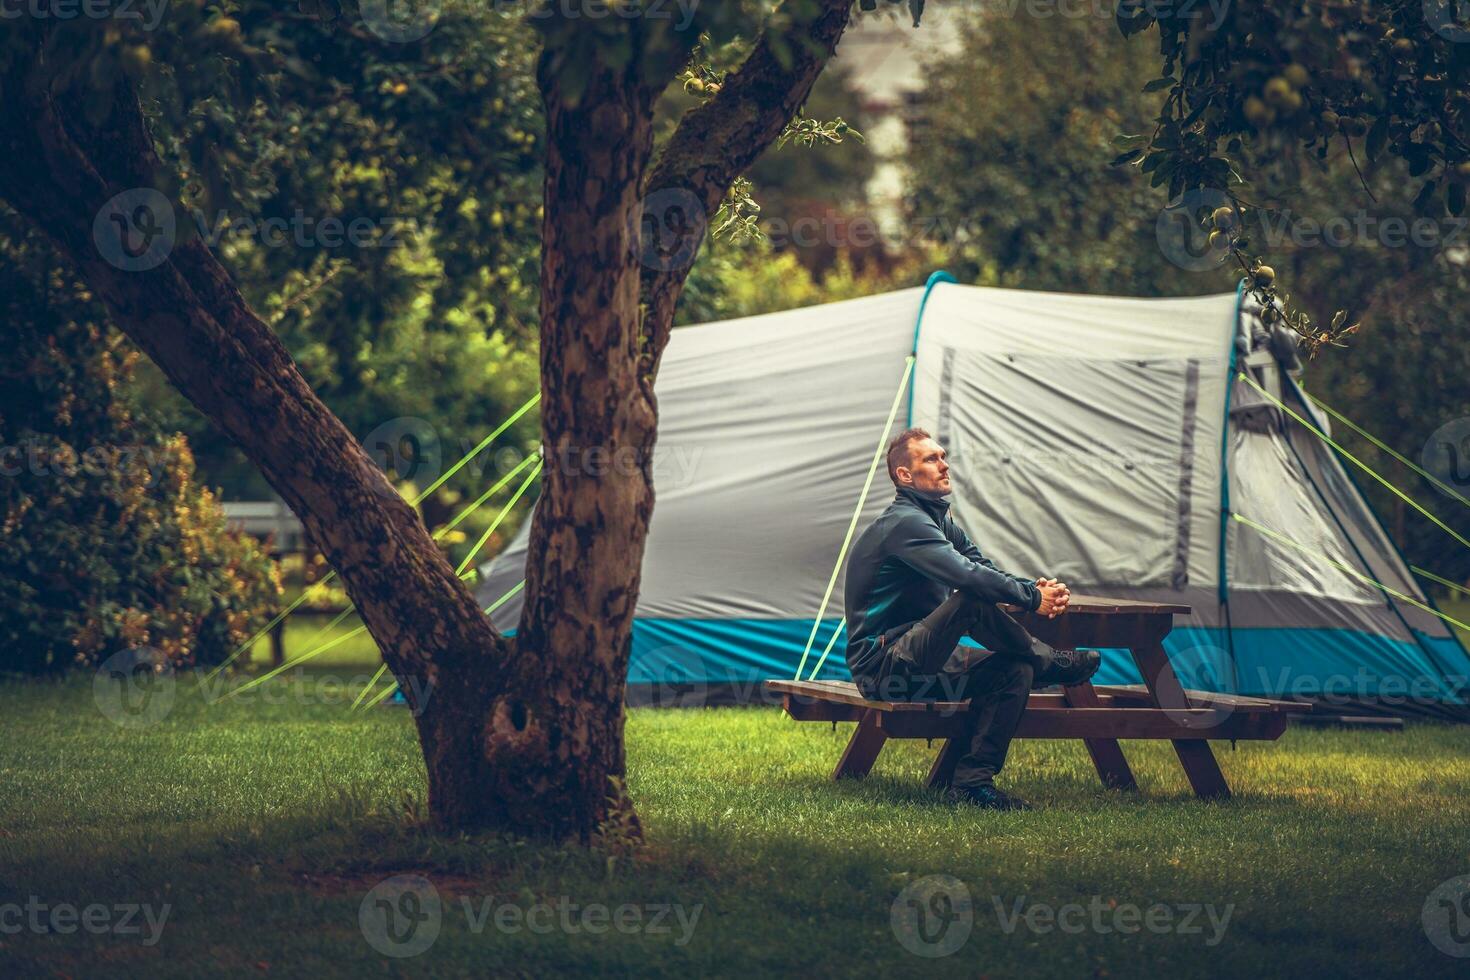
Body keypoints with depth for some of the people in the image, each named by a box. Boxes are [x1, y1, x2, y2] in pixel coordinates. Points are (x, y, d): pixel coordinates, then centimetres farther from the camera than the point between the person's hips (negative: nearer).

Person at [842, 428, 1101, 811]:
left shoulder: (938, 520, 17)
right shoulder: (905, 523, -16)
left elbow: (986, 568, 10)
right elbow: (966, 575, -28)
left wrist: (1036, 586, -10)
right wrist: (1032, 598, -22)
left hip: (918, 661, 10)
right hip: (882, 666, -10)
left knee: (1014, 671, -11)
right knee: (971, 601, -30)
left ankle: (973, 780, -12)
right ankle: (1048, 662, -8)